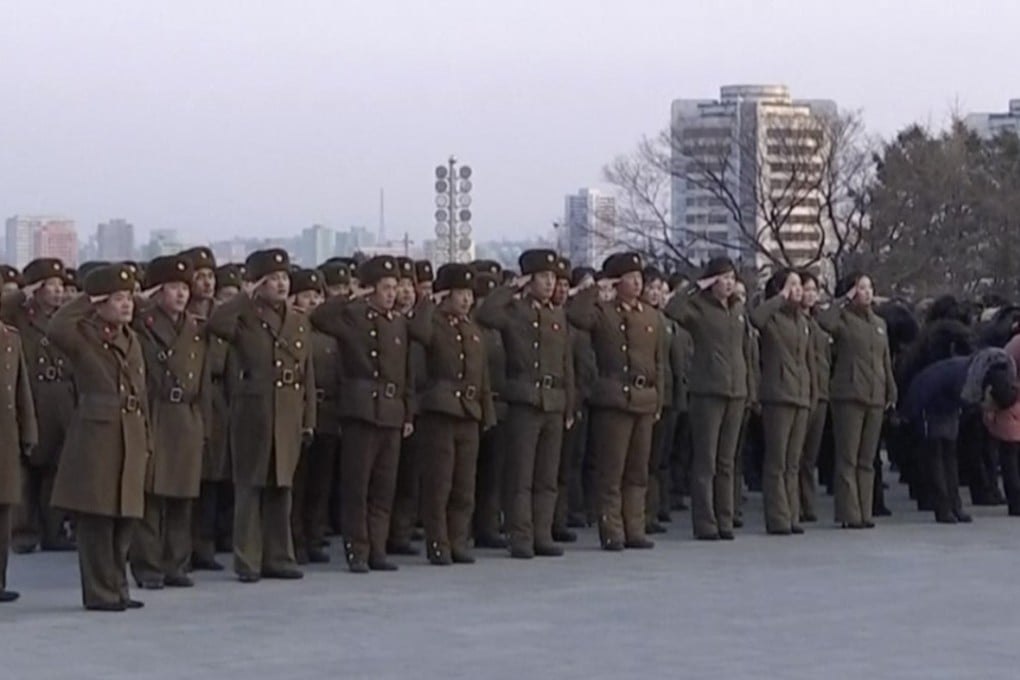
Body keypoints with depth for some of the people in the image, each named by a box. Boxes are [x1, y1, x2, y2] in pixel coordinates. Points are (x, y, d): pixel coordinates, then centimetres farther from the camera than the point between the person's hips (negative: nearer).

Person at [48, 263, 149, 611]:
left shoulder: (131, 341, 16)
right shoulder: (83, 336, -5)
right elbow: (55, 330, -29)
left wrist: (146, 440, 15)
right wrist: (85, 303, -14)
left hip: (130, 436, 7)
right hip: (96, 435, -7)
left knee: (125, 516, 9)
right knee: (97, 517, -4)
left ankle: (117, 587, 18)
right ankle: (99, 592, 2)